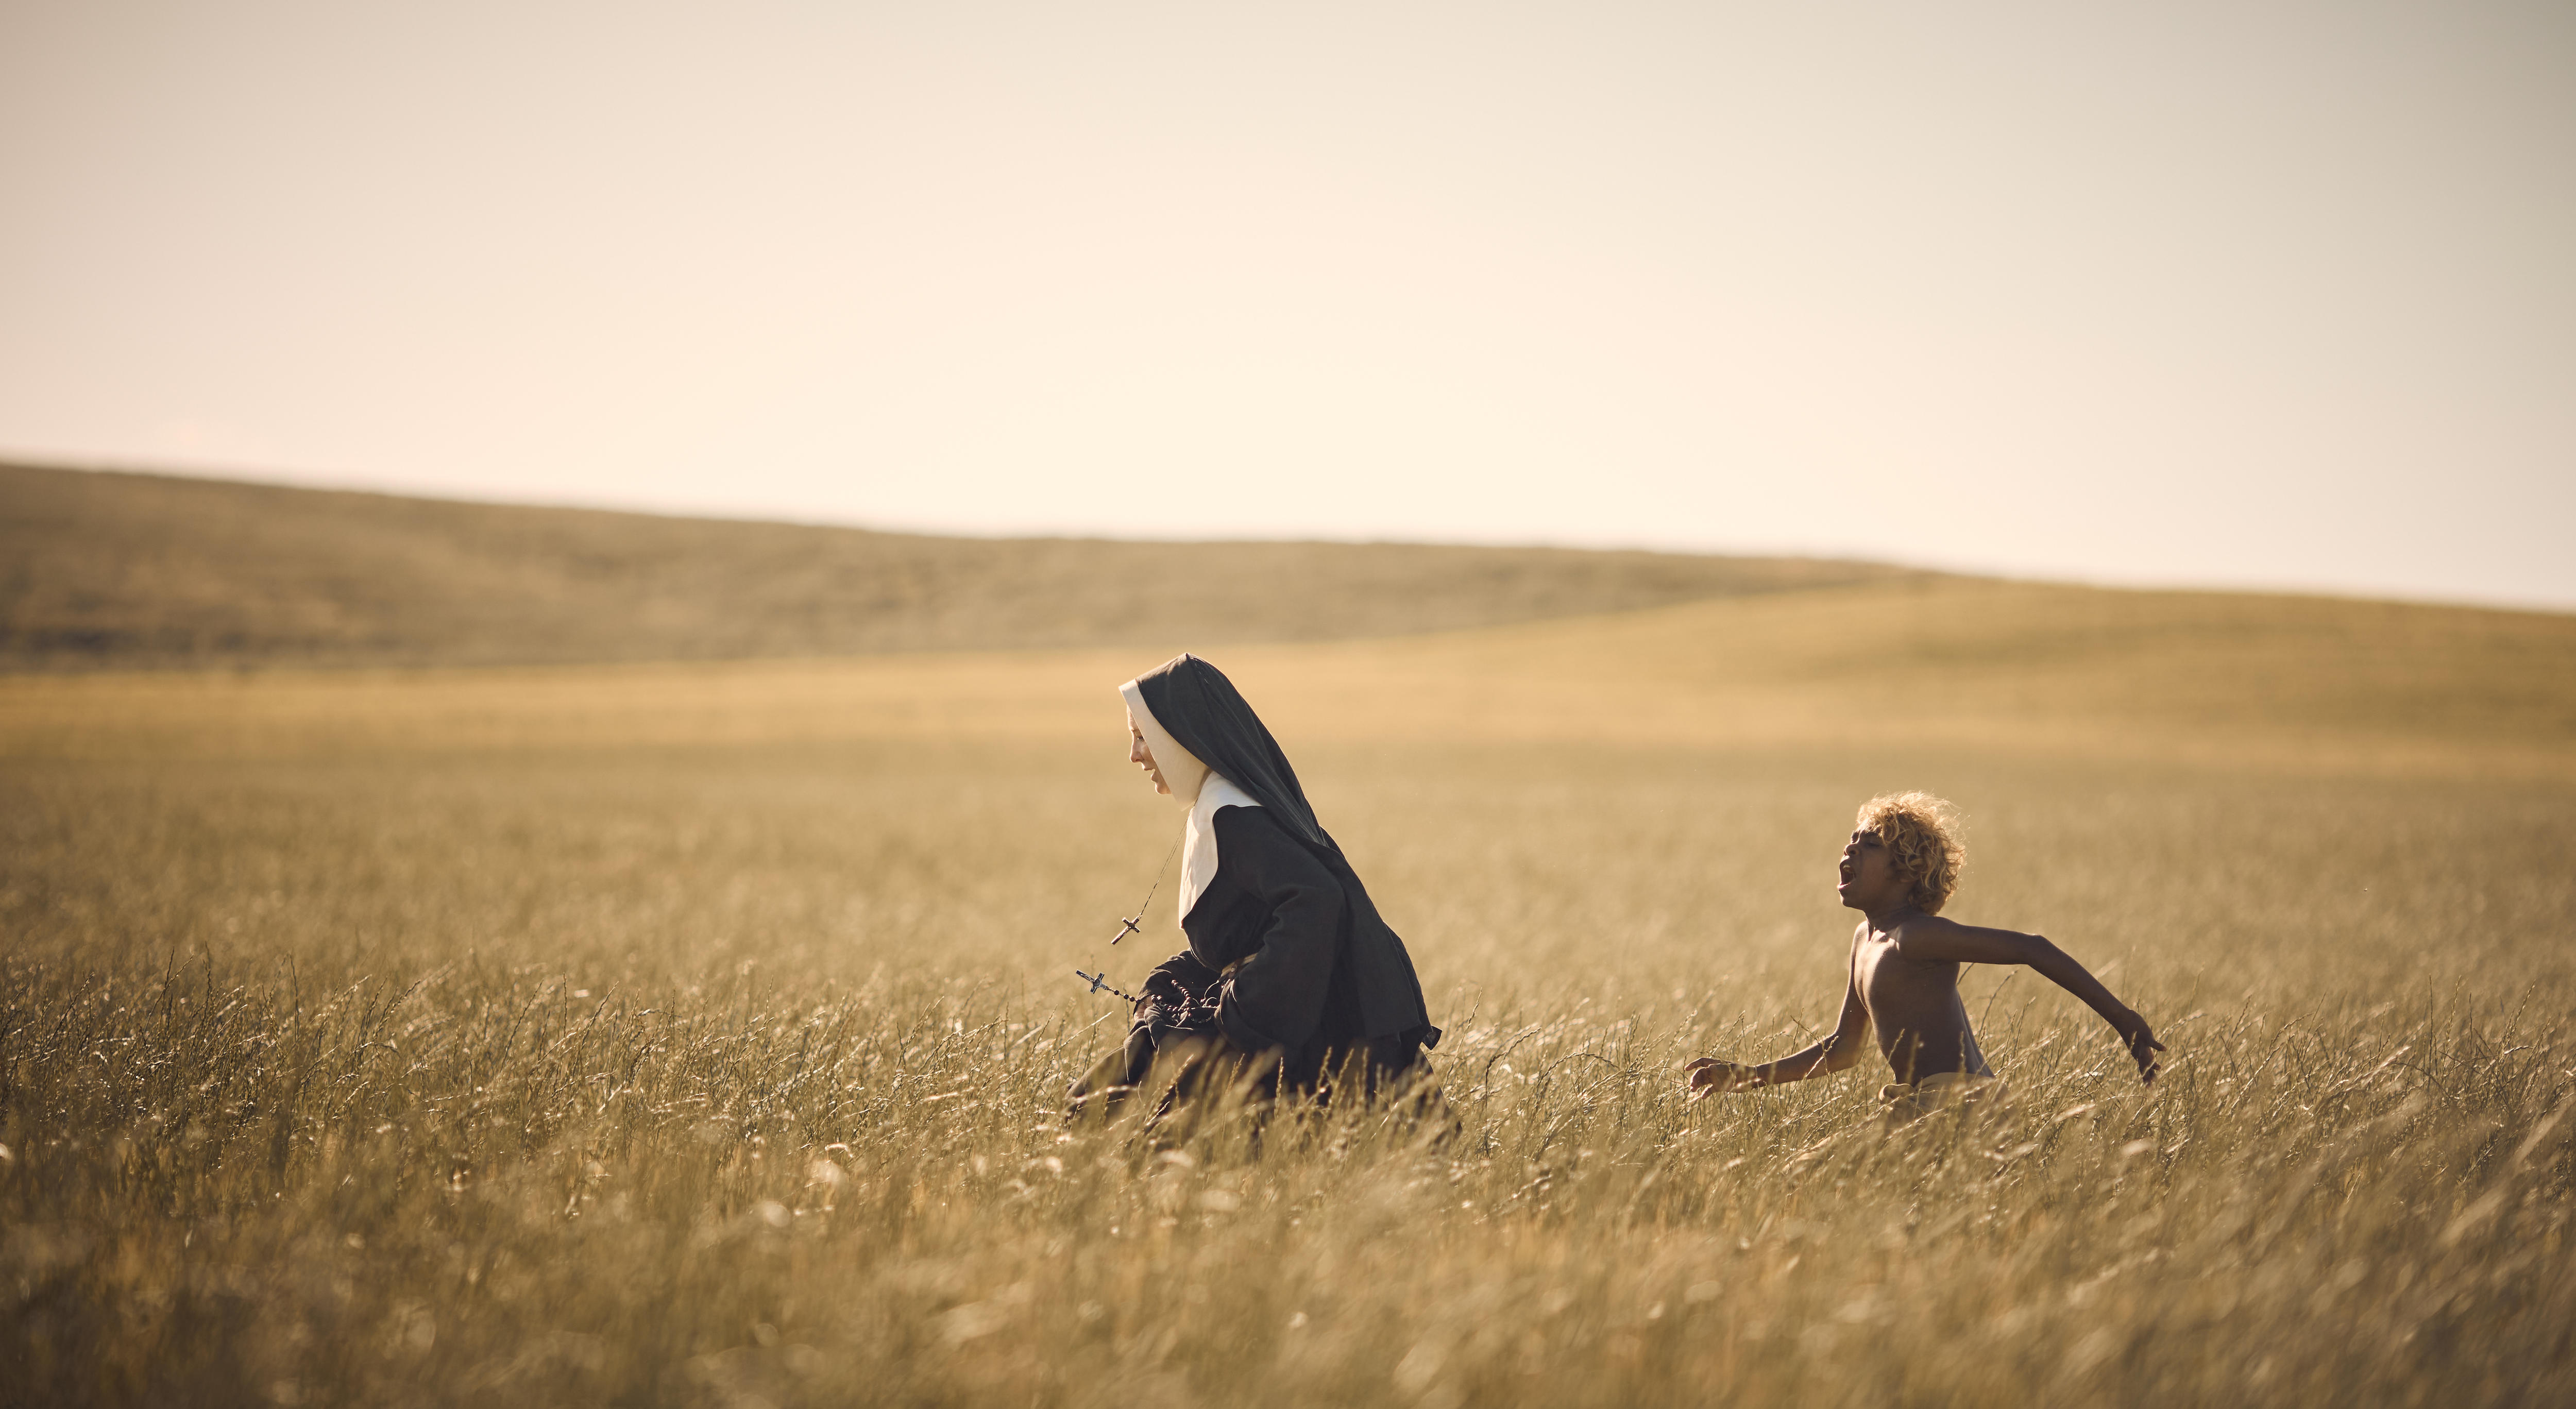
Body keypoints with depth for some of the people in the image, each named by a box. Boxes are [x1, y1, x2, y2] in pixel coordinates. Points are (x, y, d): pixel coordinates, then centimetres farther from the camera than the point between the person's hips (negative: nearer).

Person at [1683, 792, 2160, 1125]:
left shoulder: (1914, 935, -12)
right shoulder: (1866, 940, 17)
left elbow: (2031, 948, -18)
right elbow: (1842, 1049, 25)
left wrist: (2123, 1020, -21)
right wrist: (1744, 1077, 18)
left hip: (1956, 1104, -9)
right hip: (1918, 1112, 9)